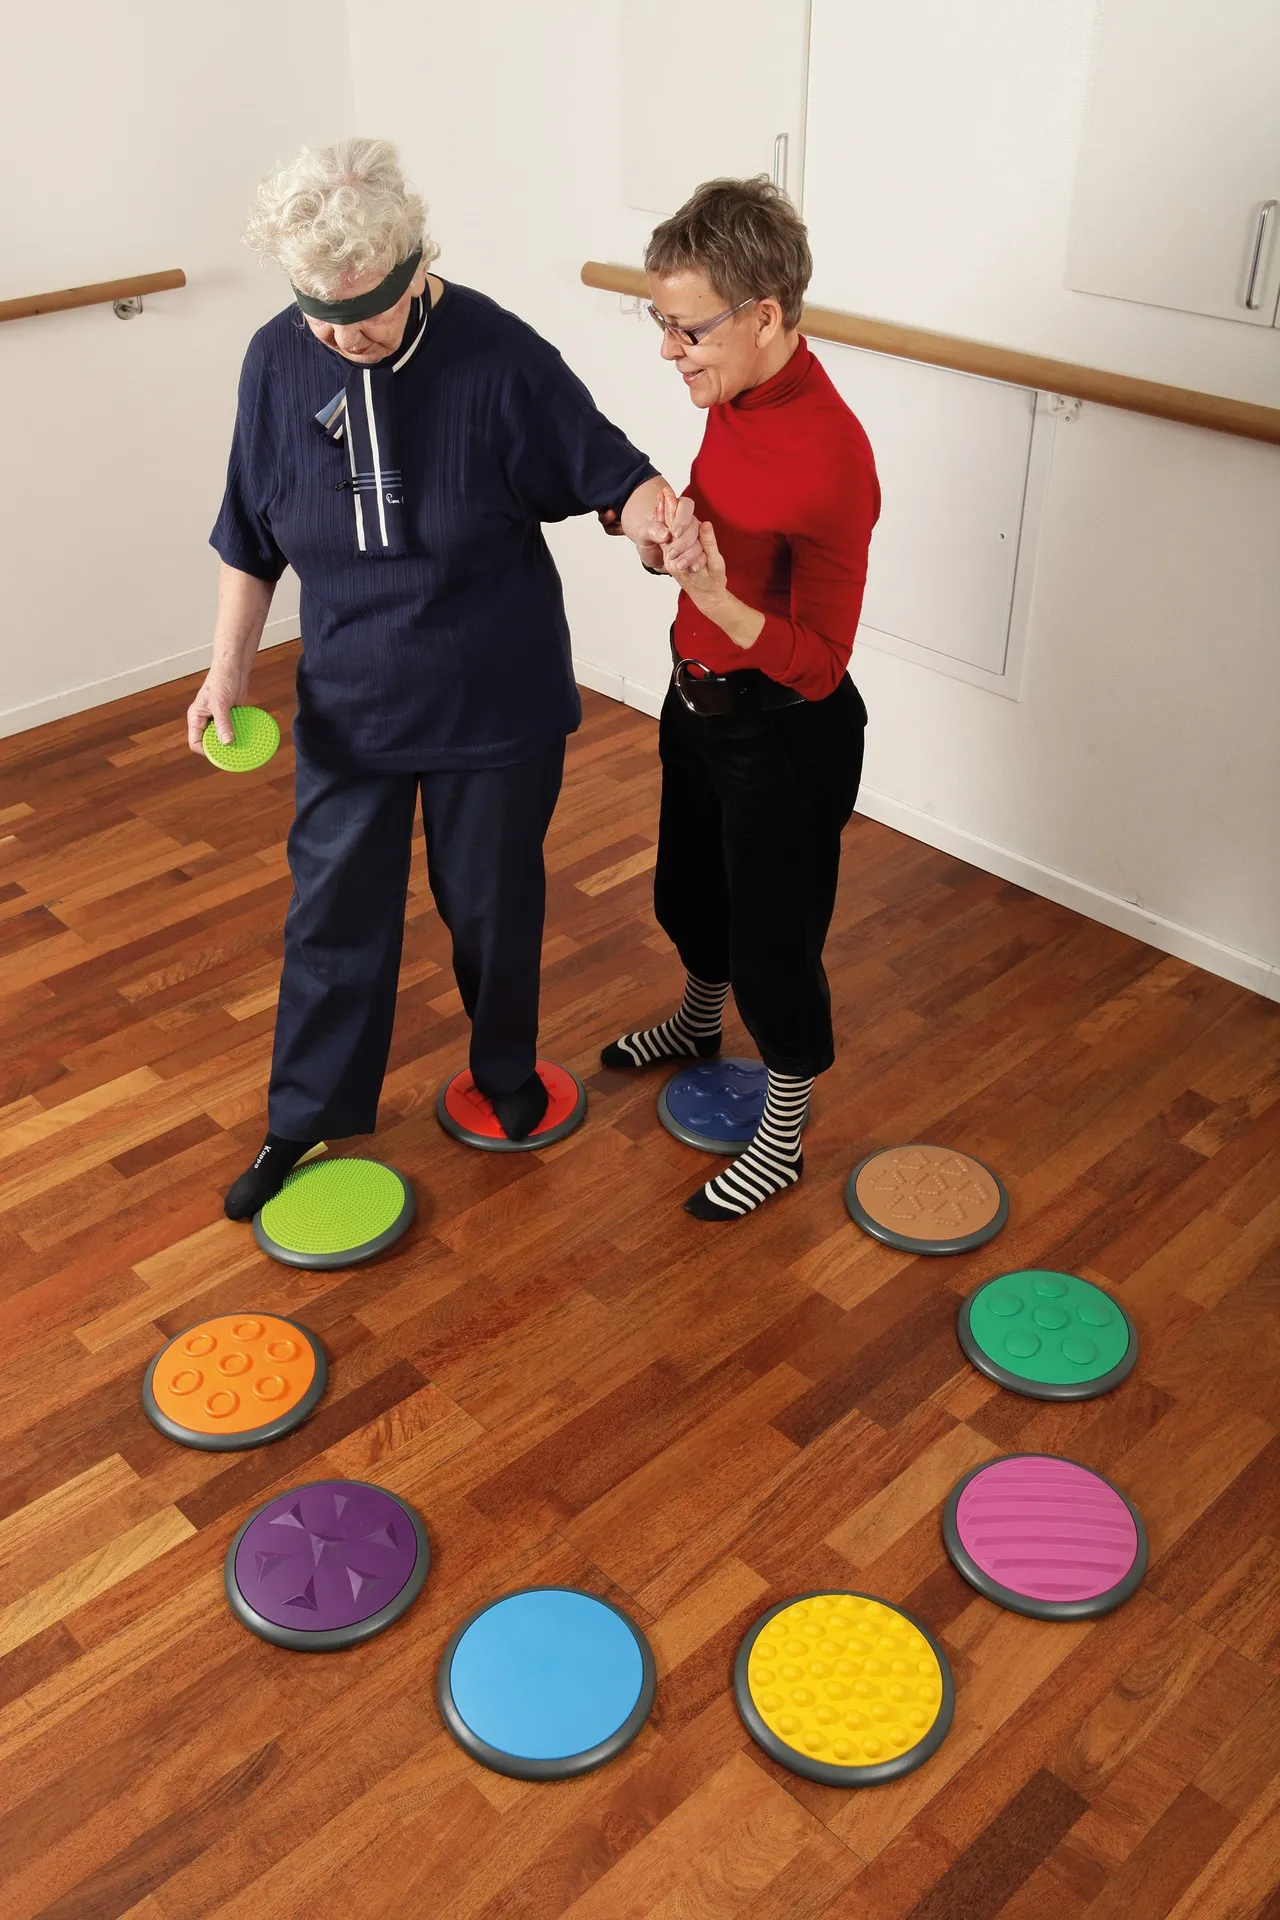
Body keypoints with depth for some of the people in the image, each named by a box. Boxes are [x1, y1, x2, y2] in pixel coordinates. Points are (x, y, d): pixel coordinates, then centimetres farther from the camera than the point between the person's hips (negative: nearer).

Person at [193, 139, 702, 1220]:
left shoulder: (498, 356, -19)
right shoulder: (279, 361, -9)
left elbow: (607, 473, -10)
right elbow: (251, 538, 3)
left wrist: (658, 516, -32)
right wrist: (230, 668, -1)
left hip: (496, 706, -2)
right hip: (349, 705, 3)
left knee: (492, 903, 15)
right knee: (333, 909, 13)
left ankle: (507, 1069, 43)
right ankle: (308, 1116, 33)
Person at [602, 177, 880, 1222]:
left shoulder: (829, 454, -29)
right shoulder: (736, 400, -4)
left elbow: (818, 661, -26)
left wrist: (714, 595, -40)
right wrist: (663, 532, -3)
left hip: (785, 735, -9)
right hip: (701, 699, 9)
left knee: (773, 940, 9)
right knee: (690, 891, 29)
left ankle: (783, 1139, 31)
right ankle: (697, 1025, 58)